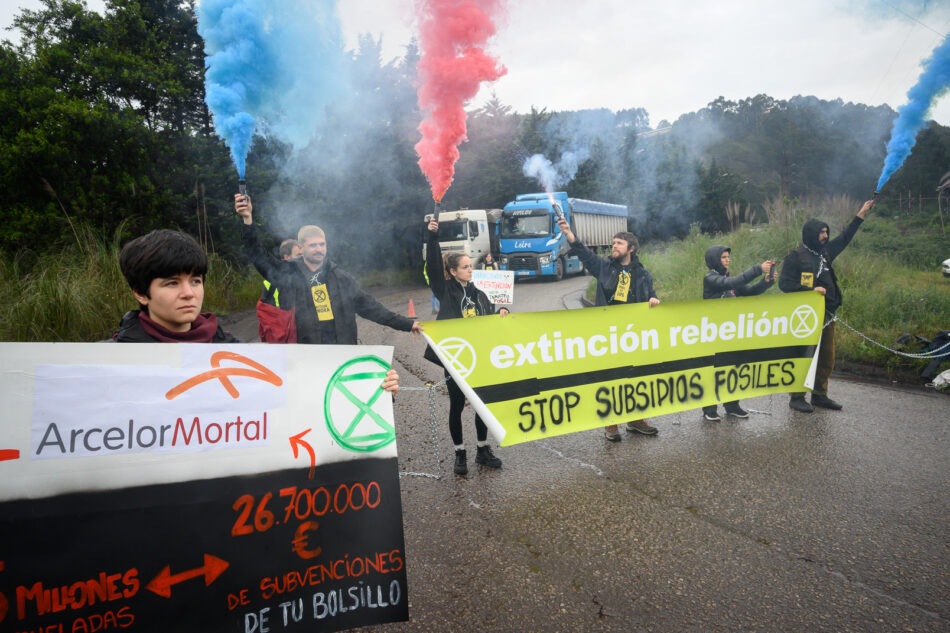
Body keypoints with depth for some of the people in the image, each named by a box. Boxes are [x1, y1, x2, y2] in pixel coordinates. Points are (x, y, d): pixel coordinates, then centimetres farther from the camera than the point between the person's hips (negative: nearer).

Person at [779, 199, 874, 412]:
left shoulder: (825, 252, 15)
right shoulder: (796, 256, -7)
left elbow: (844, 239, 31)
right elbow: (784, 283, -13)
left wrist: (861, 215, 33)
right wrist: (811, 290, -20)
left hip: (827, 315, 8)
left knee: (827, 358, 12)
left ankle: (819, 395, 23)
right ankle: (797, 397, 4)